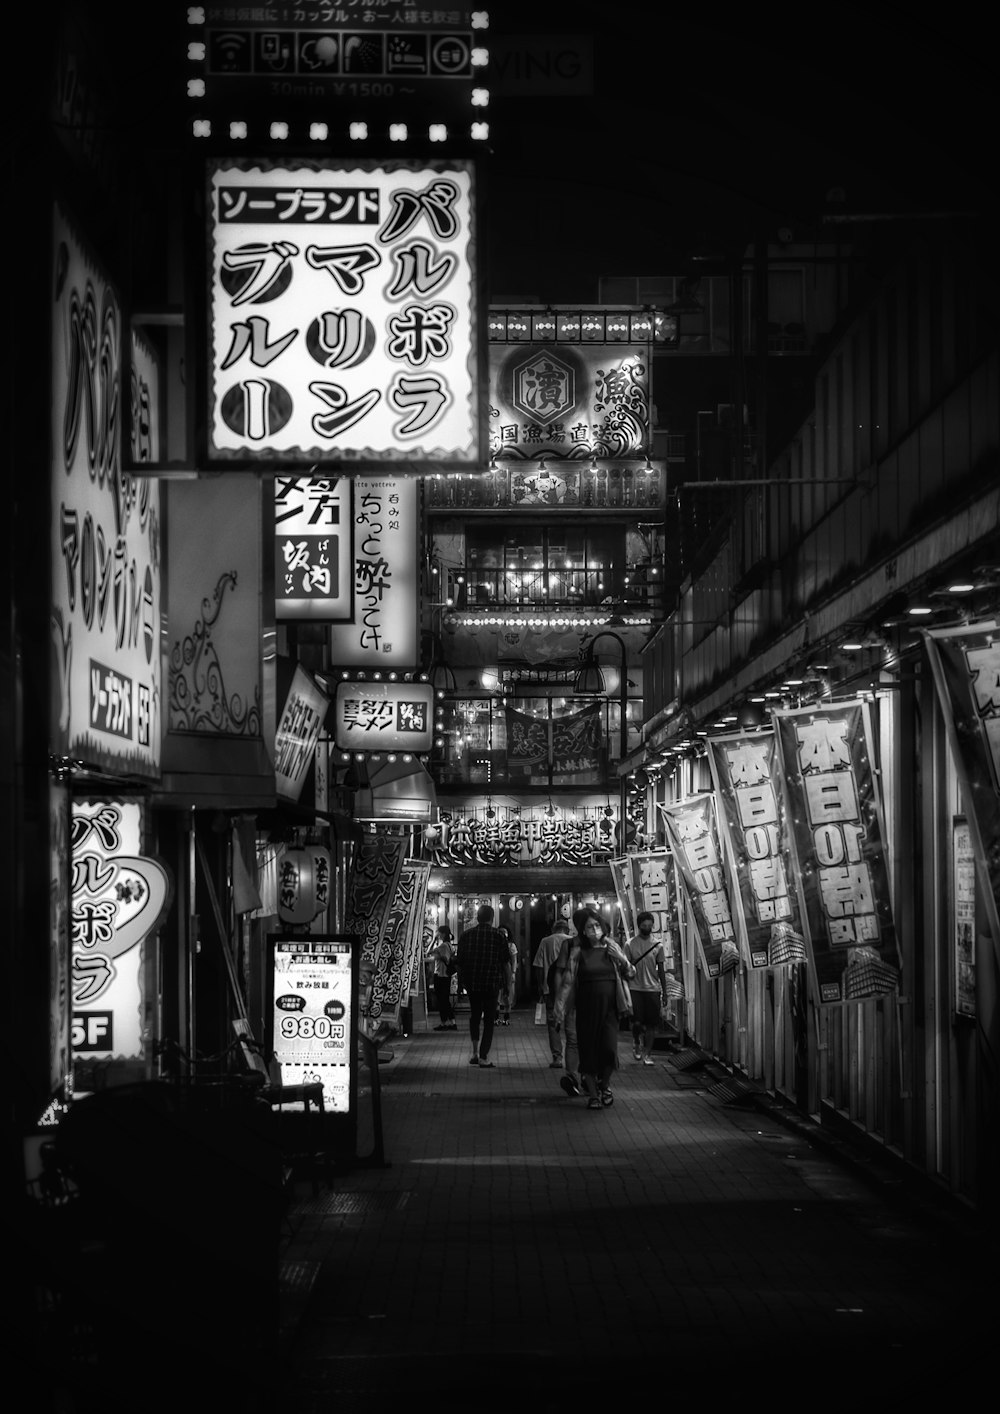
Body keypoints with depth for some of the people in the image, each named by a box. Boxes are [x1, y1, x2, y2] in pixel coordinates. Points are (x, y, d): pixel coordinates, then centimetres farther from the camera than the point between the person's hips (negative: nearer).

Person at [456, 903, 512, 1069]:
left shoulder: (466, 935, 1)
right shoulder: (497, 935, -6)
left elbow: (460, 961, 5)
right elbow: (506, 963, -5)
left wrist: (461, 981, 16)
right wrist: (508, 984, 5)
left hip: (471, 982, 2)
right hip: (491, 983, -2)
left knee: (474, 1015, 20)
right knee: (489, 1019, 5)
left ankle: (475, 1052, 13)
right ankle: (483, 1057, 1)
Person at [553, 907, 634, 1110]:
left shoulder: (611, 947, 6)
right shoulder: (578, 951, -1)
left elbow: (630, 975, 11)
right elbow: (568, 979, -3)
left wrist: (621, 959, -7)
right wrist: (560, 1005, -12)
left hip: (610, 1006, 1)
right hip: (586, 1007, -1)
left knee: (609, 1049, -9)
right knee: (588, 1050, 0)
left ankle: (604, 1084, 17)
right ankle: (592, 1093, 13)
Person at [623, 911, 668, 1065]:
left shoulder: (658, 945, 4)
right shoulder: (630, 944, 0)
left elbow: (661, 970, 7)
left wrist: (664, 991, 5)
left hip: (653, 989, 1)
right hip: (635, 988, -1)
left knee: (651, 1024, 1)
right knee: (637, 1022, -8)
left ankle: (647, 1054, 8)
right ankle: (636, 1041, 22)